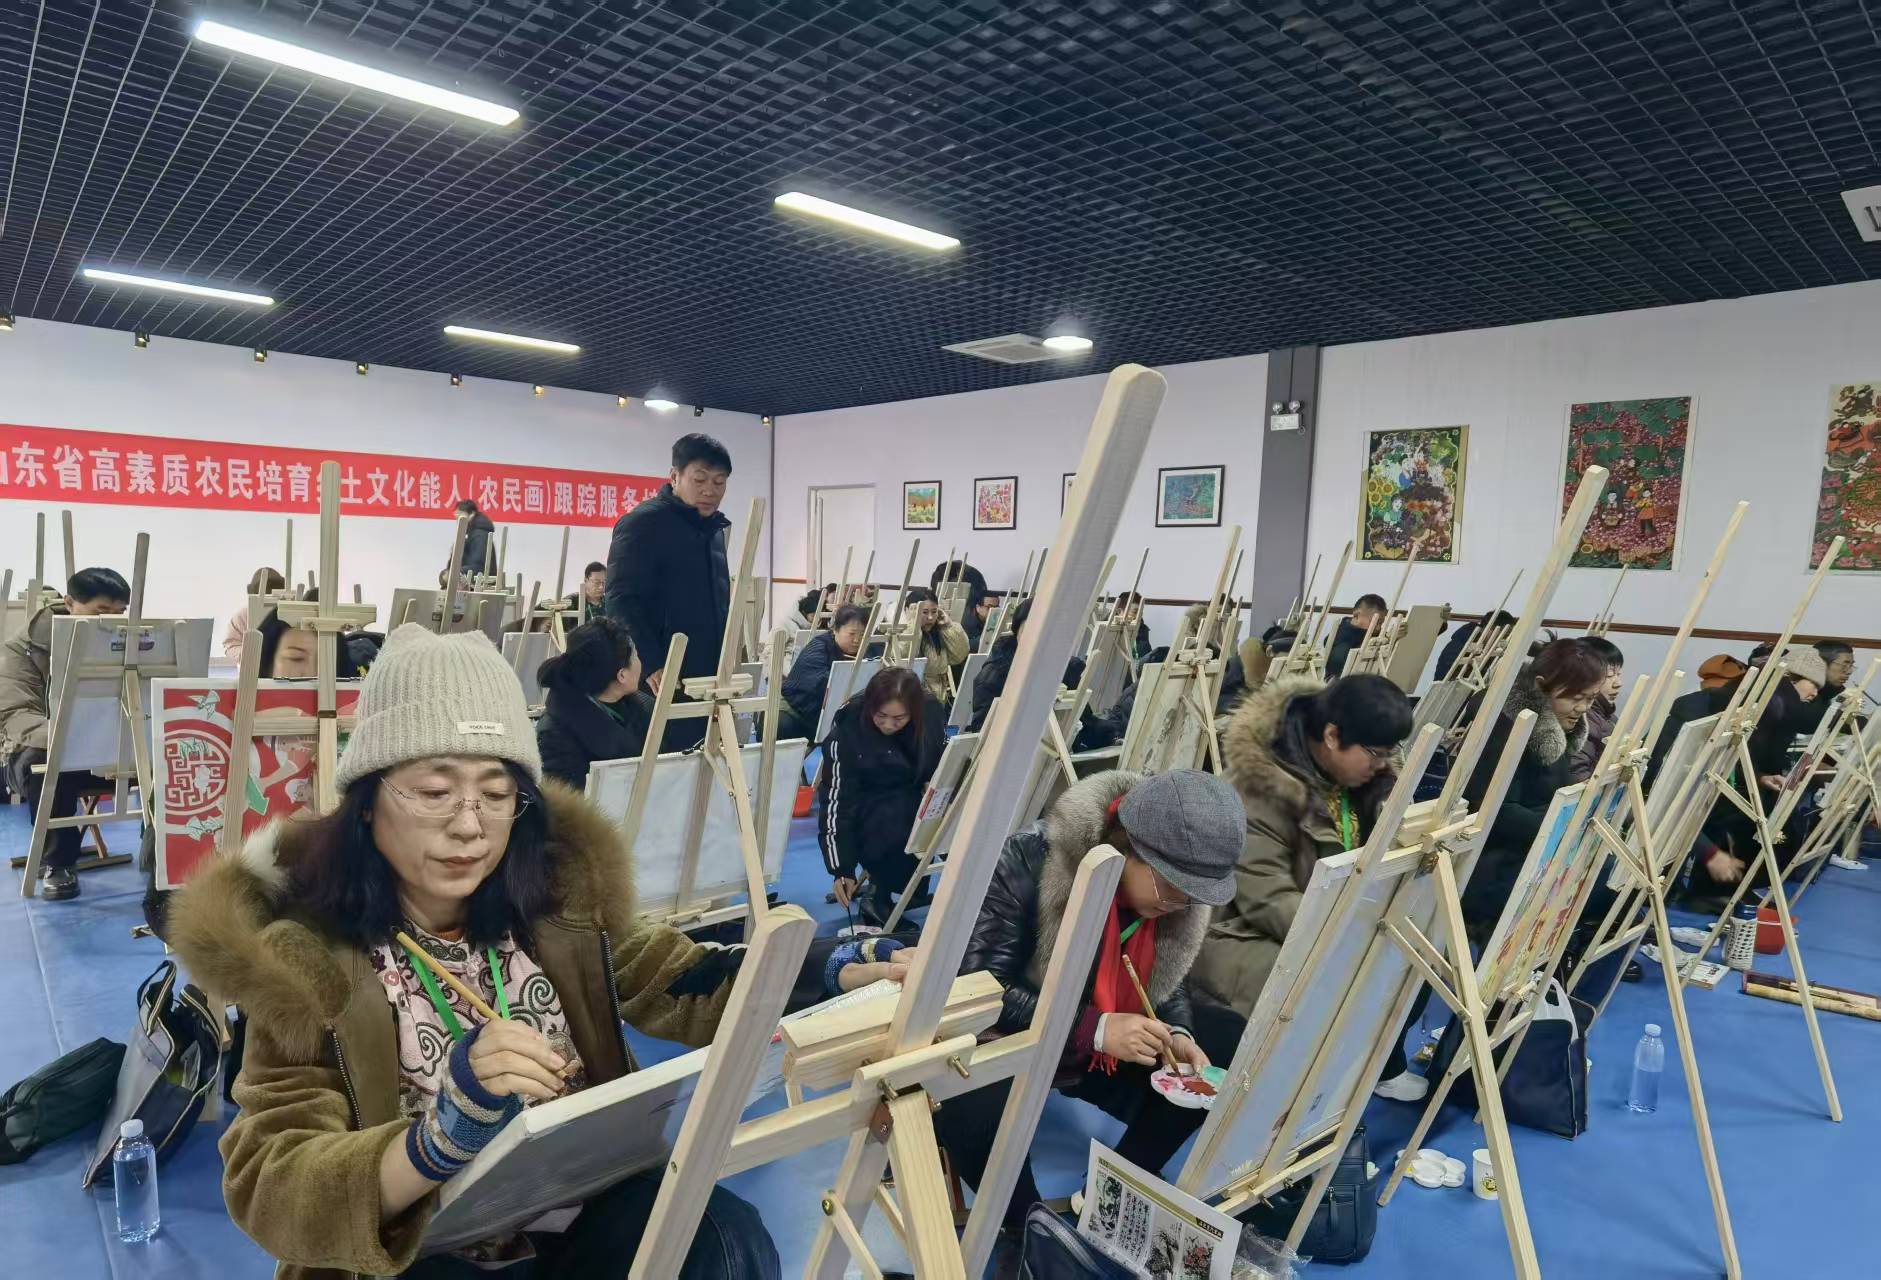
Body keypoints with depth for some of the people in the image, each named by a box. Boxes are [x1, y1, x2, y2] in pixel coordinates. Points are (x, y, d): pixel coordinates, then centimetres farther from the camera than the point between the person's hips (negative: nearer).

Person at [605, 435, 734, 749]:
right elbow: (622, 603, -16)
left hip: (707, 680, 8)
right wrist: (651, 665, -26)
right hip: (661, 685, -8)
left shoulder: (714, 529, 17)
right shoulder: (642, 523, -9)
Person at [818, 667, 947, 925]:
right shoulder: (847, 727, -25)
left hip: (916, 799, 4)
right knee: (896, 826, -35)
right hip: (863, 806, -4)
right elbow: (837, 797, -23)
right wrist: (842, 869, -26)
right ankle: (878, 894, -9)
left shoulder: (931, 711, -15)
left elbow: (945, 762, 4)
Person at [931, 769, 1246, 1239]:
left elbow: (1168, 977, 5)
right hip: (1006, 1039, -6)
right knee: (971, 1110, -37)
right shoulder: (1029, 861, -30)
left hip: (1106, 1046, 6)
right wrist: (1092, 1029, -37)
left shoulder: (1178, 892, -12)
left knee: (1227, 1043, -9)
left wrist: (1177, 1034, -17)